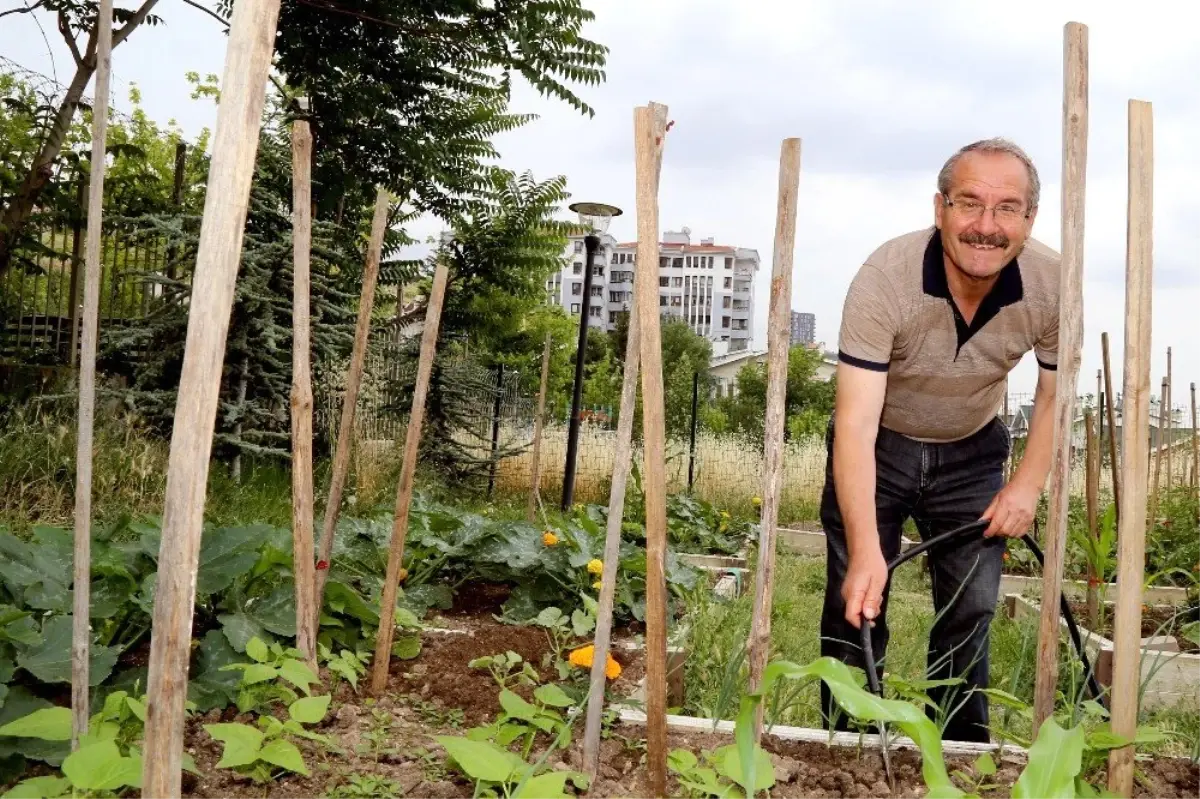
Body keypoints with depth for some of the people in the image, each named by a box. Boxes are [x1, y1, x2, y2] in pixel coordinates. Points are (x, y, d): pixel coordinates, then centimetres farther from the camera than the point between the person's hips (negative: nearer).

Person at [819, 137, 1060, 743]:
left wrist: (1029, 485, -7)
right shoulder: (884, 278, -31)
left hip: (972, 453, 3)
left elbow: (1054, 389, 1)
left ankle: (963, 749, 26)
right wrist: (865, 551, -40)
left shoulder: (1051, 284, -19)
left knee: (972, 609, 7)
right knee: (856, 606, -2)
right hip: (878, 448, -3)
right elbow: (856, 421, -34)